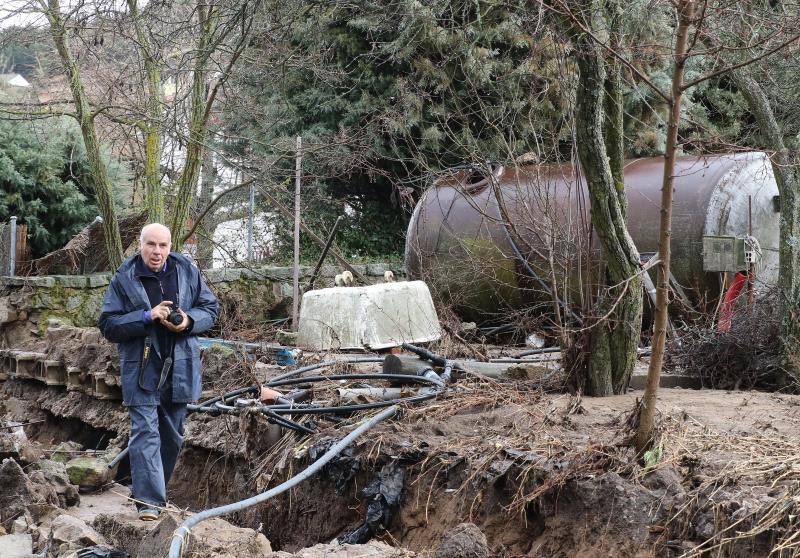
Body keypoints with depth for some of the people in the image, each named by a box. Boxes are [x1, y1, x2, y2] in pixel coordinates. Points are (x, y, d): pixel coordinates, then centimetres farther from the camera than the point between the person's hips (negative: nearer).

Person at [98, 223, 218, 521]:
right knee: (145, 432, -11)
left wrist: (189, 320, -12)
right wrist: (146, 317, -21)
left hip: (179, 369, 4)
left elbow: (210, 307, 10)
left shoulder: (187, 272, 2)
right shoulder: (124, 279, -5)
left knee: (173, 435, 15)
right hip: (142, 370, -3)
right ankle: (149, 500, -12)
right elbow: (108, 325, -7)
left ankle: (157, 489, 33)